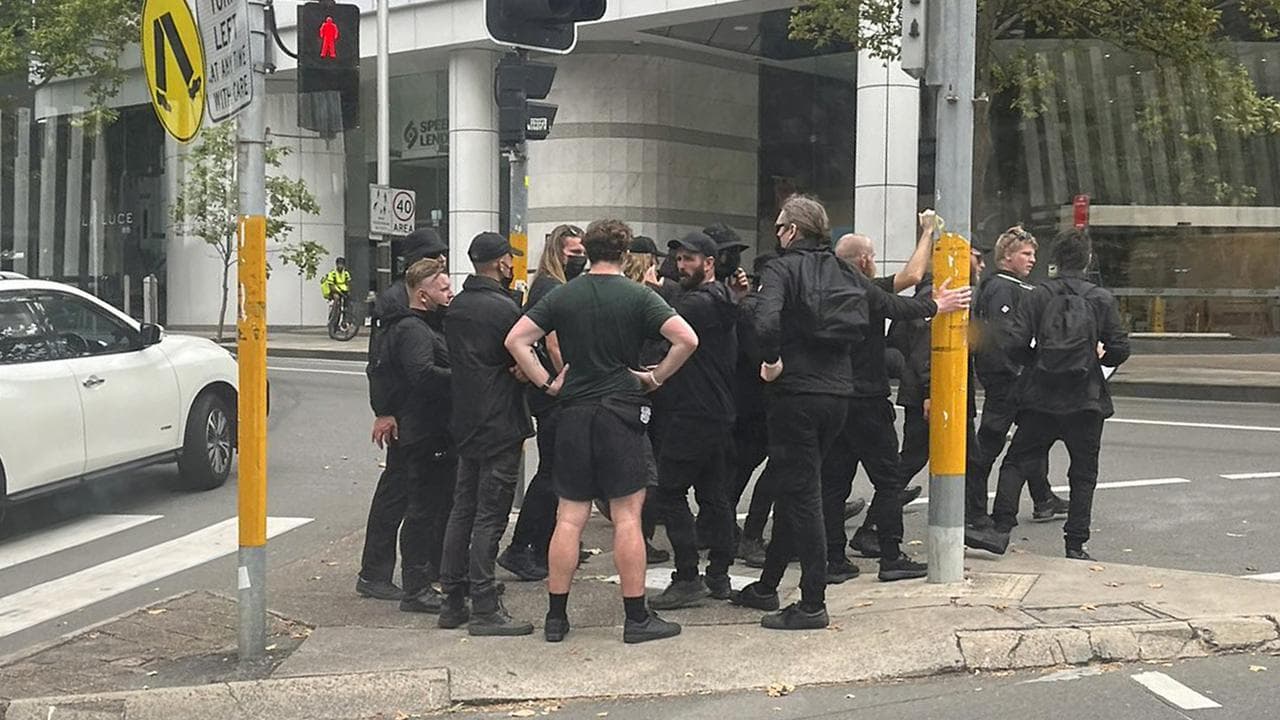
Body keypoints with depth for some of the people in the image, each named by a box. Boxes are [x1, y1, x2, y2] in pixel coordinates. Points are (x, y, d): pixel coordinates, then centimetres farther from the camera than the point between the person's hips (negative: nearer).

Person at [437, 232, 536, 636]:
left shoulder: (456, 307, 11)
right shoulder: (503, 308, -15)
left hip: (466, 423, 8)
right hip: (500, 425, -8)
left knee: (463, 509, 13)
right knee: (490, 517, -4)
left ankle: (452, 602, 18)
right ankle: (484, 610, -1)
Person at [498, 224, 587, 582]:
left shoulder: (557, 288, 18)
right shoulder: (551, 289, -14)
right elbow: (554, 345, -22)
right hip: (554, 395, -11)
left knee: (556, 470, 14)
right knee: (551, 472, -8)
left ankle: (545, 549, 21)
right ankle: (518, 550, -4)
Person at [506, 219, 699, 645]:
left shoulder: (562, 296, 5)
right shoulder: (638, 296, -3)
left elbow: (516, 340, 0)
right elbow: (687, 340, -14)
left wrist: (546, 383, 5)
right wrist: (656, 377, -2)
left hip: (574, 414, 3)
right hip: (623, 413, -3)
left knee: (569, 519, 7)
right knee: (627, 517, 0)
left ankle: (556, 617, 11)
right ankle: (637, 618, 5)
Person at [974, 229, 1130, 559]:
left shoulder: (1039, 296, -3)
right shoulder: (1102, 299, -2)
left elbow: (1013, 343, -9)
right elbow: (1120, 349, -3)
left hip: (1041, 399, 0)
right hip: (1086, 399, 0)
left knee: (1016, 463, 10)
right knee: (1083, 473, 11)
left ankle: (1001, 528, -1)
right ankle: (1076, 545, 12)